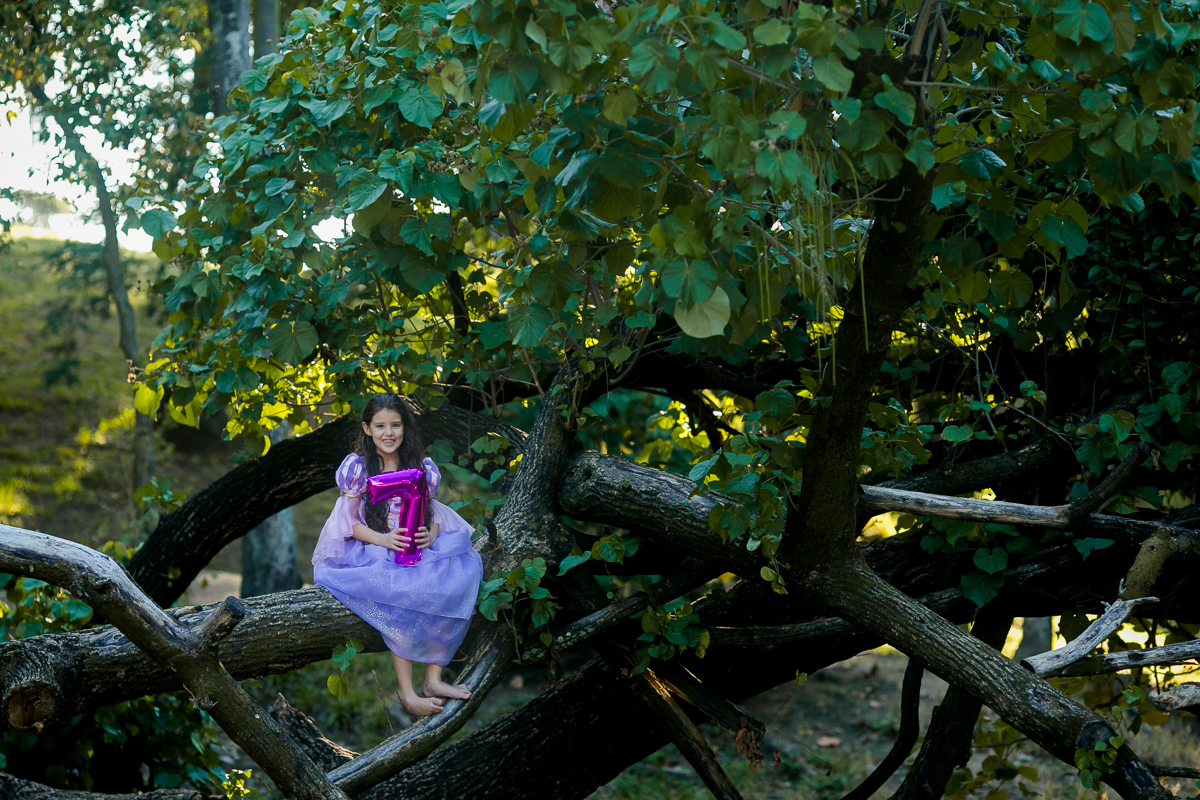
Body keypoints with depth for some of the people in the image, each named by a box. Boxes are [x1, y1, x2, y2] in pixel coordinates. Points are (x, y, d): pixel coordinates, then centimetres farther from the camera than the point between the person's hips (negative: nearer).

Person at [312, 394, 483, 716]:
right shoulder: (356, 467, 0)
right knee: (403, 592, -36)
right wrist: (383, 539, -21)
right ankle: (407, 692, -32)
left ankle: (433, 678, -25)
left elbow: (433, 514, 10)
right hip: (370, 550, -4)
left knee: (463, 570, -27)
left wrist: (430, 535, -14)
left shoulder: (420, 467, 10)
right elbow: (351, 523, -3)